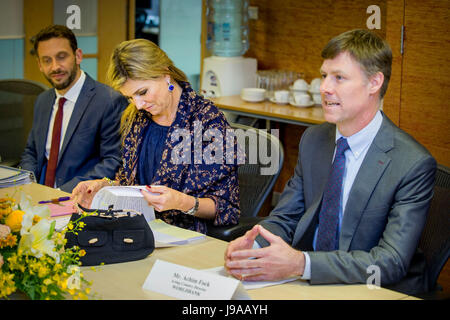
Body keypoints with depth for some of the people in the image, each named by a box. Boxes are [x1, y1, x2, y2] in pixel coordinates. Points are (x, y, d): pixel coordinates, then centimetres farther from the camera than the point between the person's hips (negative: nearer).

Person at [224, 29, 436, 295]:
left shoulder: (414, 164, -16)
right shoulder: (314, 140, 5)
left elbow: (392, 262, -22)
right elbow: (285, 218, 8)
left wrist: (301, 263, -34)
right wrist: (251, 245, -16)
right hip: (312, 284, 5)